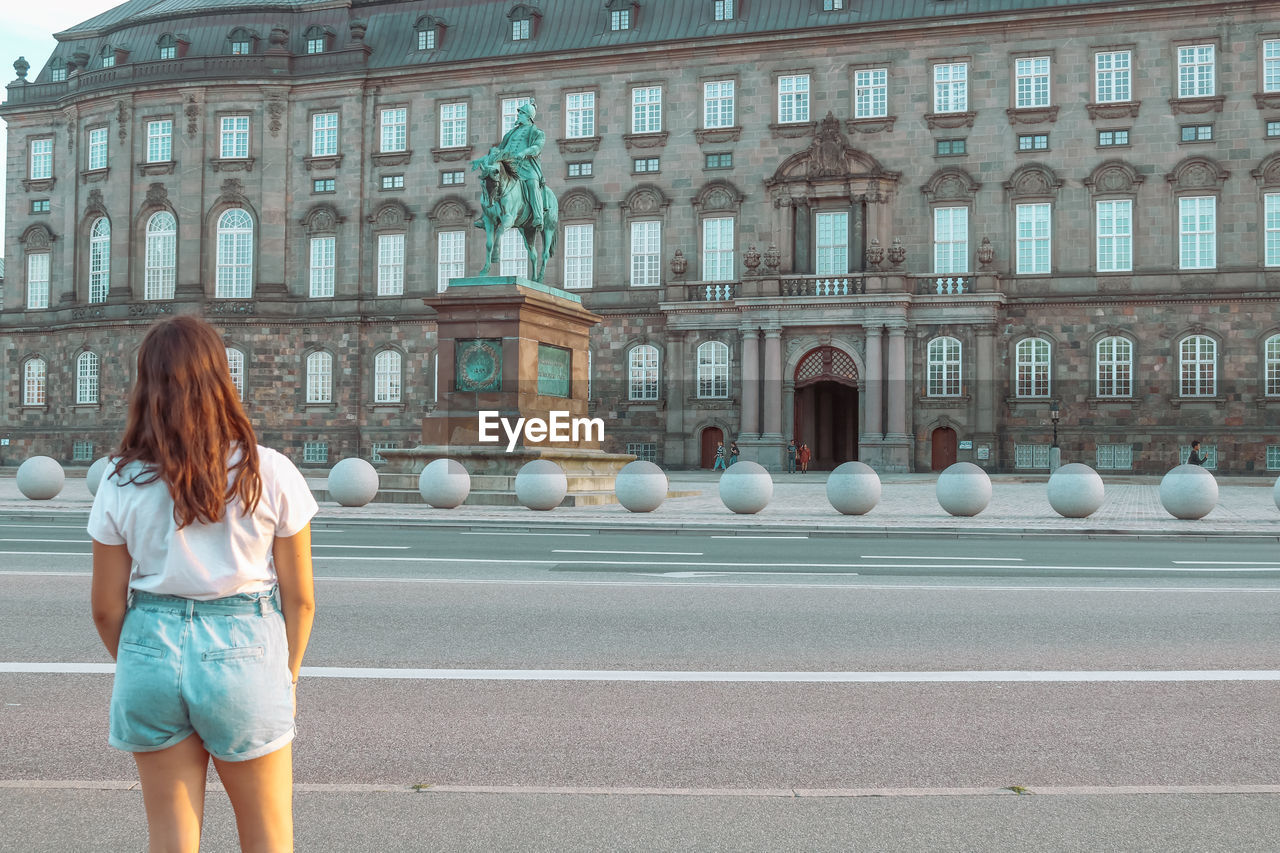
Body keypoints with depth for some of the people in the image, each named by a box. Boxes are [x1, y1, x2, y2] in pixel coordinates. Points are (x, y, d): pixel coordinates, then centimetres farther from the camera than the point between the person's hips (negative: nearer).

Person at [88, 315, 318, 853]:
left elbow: (106, 607, 2)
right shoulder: (270, 474, -7)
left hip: (153, 649, 2)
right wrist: (288, 674, 11)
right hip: (245, 649, -2)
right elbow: (300, 597, -3)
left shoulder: (122, 483, -3)